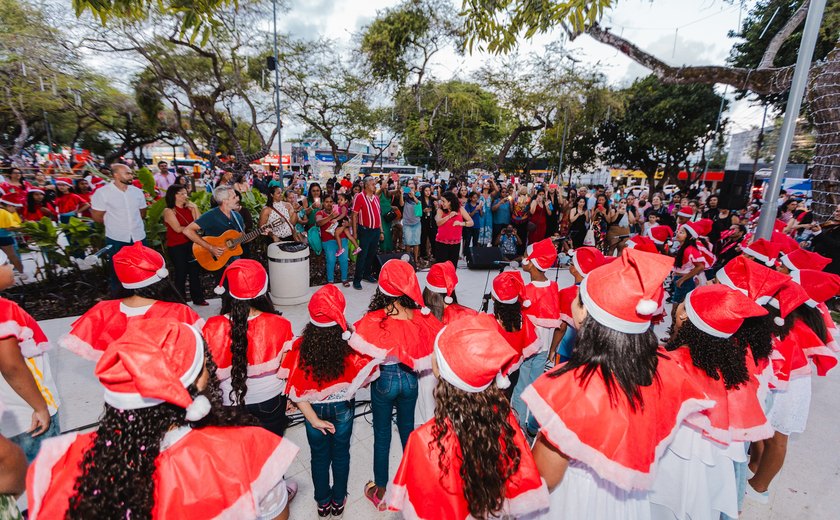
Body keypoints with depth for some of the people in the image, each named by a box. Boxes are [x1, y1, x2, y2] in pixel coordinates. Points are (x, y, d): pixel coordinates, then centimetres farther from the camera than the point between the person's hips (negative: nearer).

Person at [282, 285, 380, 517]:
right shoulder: (351, 345, -28)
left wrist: (313, 419, -11)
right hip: (343, 408, 0)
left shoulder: (301, 346, -25)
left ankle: (323, 502, 46)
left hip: (315, 409, 1)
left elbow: (296, 391, -20)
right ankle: (338, 500, 45)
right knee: (341, 453, 24)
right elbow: (363, 382, -15)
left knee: (319, 456, 25)